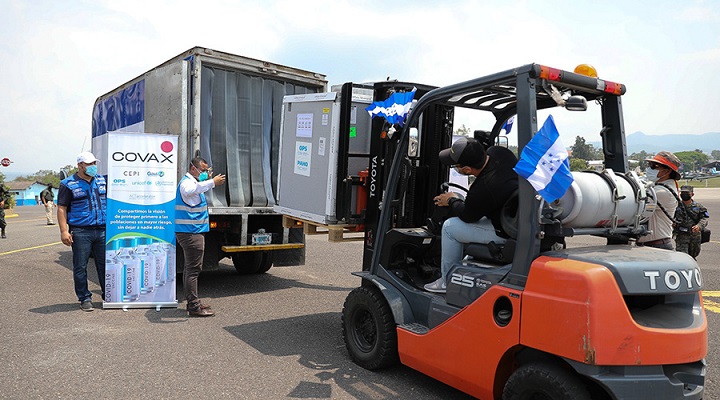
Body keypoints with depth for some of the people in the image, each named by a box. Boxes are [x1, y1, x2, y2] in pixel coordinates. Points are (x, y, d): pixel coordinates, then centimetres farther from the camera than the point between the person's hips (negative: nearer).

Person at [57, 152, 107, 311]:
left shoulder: (102, 180, 13)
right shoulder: (68, 184, 0)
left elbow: (109, 202, 21)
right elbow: (62, 209, -2)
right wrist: (64, 231, -11)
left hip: (102, 231, 4)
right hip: (81, 232, -3)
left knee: (104, 264, 7)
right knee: (80, 267, 3)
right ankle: (84, 298, 14)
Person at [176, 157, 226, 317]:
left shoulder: (192, 182, 19)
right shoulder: (186, 182, -14)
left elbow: (198, 189, 41)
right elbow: (190, 190, -39)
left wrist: (208, 179, 23)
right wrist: (212, 182, -44)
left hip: (190, 232, 11)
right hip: (191, 232, -11)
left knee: (190, 267, 16)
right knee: (193, 269, -9)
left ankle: (192, 302, 27)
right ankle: (194, 307, -6)